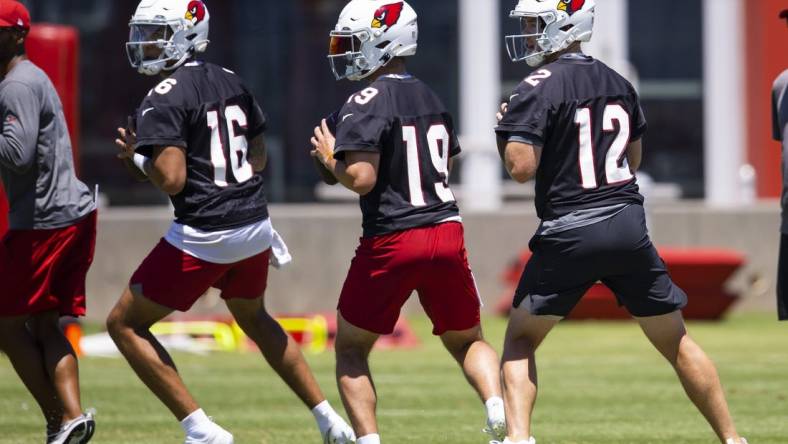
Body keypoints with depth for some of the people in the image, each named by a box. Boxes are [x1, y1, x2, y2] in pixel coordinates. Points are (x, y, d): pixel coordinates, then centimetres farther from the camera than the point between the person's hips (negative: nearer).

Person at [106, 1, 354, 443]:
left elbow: (171, 179, -22)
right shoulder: (232, 82, 9)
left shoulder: (165, 100, -14)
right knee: (253, 316, 33)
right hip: (255, 225, 8)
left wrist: (137, 156, -4)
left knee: (126, 324, 6)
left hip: (204, 236, -8)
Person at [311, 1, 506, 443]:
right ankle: (498, 406, -7)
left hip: (393, 241, -6)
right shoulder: (432, 99, 13)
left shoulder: (369, 103, -12)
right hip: (447, 233, 6)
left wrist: (330, 158, 0)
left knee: (351, 352, 11)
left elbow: (361, 179, -20)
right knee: (468, 340, 20)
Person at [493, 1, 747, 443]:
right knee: (676, 341, 14)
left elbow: (522, 167, -14)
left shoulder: (539, 89, -9)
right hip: (629, 225, 5)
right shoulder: (618, 84, 12)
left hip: (570, 232, -5)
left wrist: (505, 132, 4)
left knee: (520, 340, 10)